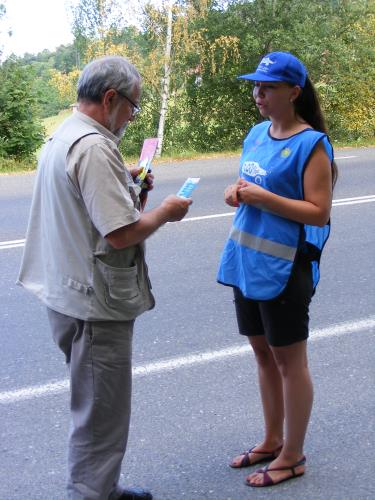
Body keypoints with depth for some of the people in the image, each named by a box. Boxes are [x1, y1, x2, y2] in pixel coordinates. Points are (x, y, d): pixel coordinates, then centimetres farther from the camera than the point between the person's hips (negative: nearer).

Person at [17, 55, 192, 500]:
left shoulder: (61, 137, 11)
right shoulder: (94, 147, -22)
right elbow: (121, 233, -27)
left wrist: (124, 183, 11)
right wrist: (165, 211, -10)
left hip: (69, 295, 11)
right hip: (95, 303, -11)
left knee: (96, 406, 23)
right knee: (101, 416, 1)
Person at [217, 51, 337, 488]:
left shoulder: (310, 144, -14)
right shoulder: (257, 133, 9)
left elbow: (319, 212, -17)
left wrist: (263, 198, -23)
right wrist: (237, 194, -1)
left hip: (283, 267, -8)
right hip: (246, 261, 8)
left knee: (288, 360, 5)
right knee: (263, 353, 18)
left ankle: (292, 456, 20)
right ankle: (272, 440, 34)